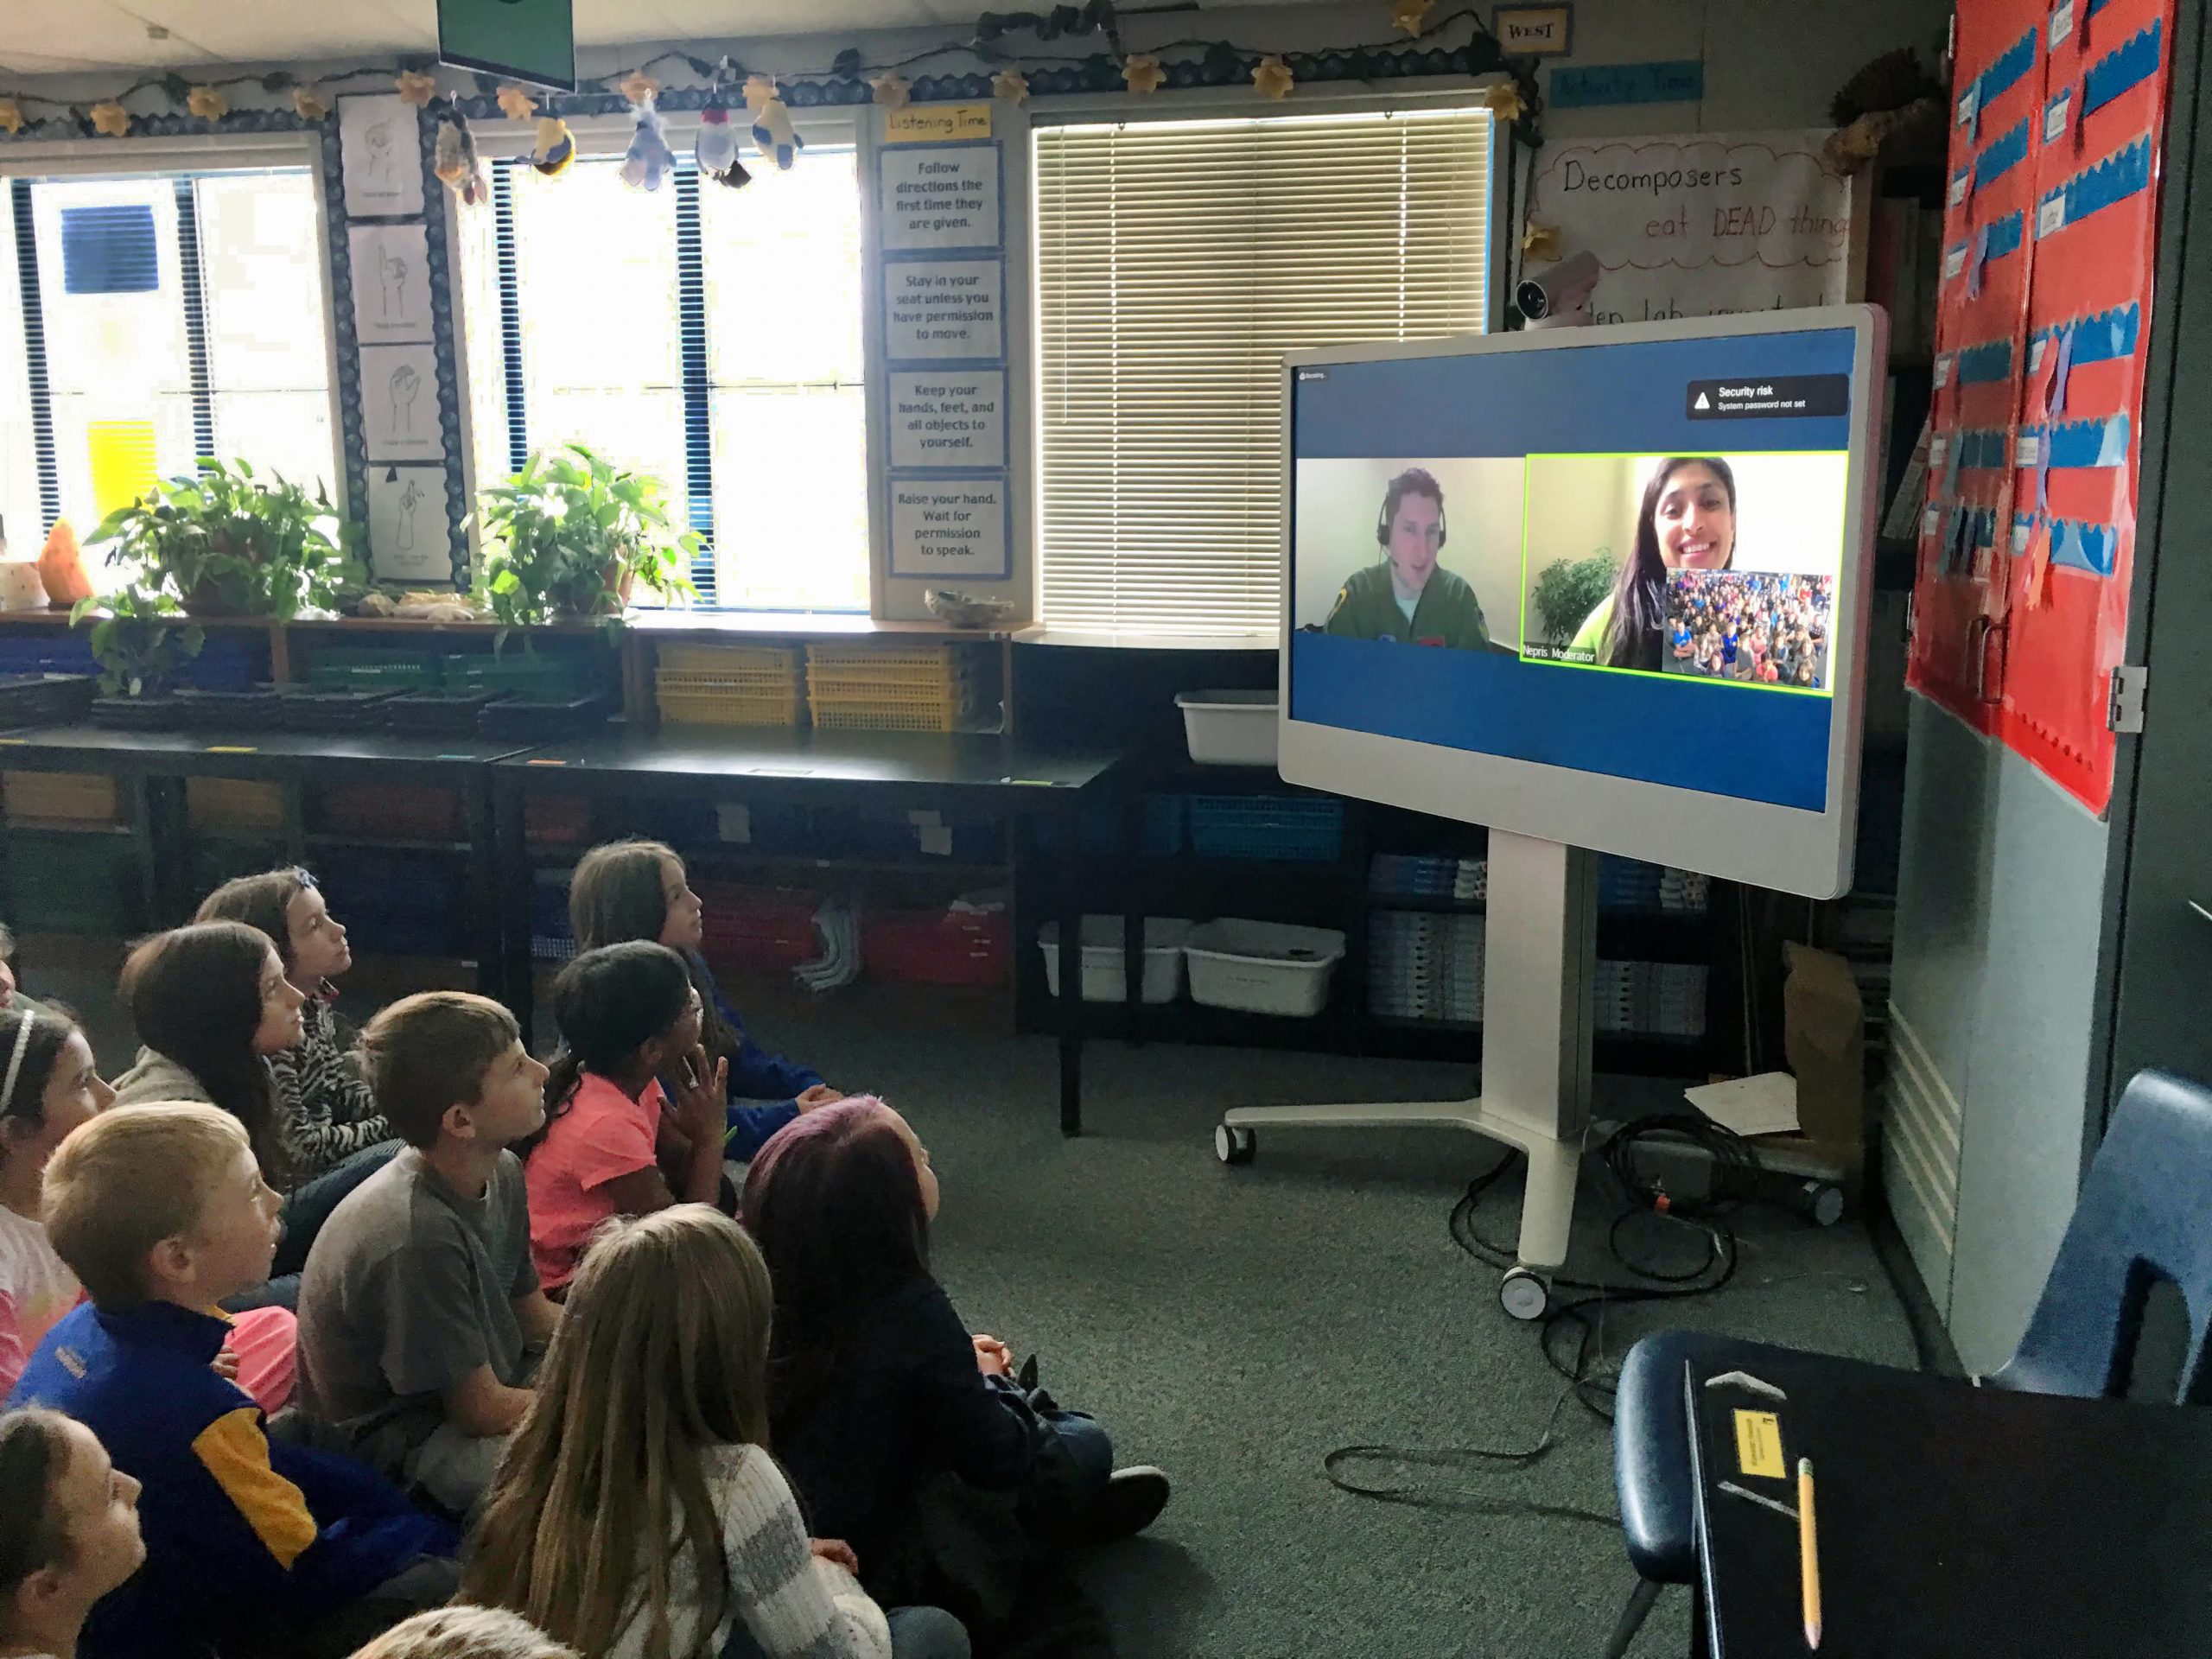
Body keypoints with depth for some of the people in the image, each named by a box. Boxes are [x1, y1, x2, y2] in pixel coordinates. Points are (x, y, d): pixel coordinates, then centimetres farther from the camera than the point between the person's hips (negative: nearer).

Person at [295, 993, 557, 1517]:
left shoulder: (502, 1173, -4)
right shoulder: (416, 1238, -31)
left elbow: (535, 1316, 8)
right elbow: (484, 1411, -22)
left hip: (486, 1381, 9)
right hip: (400, 1446, -9)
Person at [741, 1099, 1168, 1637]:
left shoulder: (762, 1277, -12)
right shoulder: (908, 1309, -30)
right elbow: (997, 1457, -16)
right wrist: (987, 1379, 3)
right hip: (876, 1566, -6)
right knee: (1084, 1444, 5)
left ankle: (1069, 1503, 35)